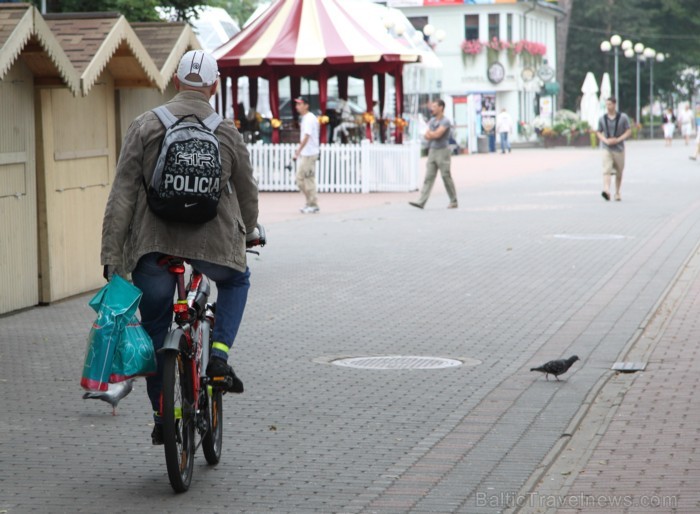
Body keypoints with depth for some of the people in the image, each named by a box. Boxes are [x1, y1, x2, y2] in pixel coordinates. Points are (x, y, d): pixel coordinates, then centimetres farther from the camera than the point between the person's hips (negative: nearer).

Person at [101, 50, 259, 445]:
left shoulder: (145, 126, -1)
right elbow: (247, 192, 13)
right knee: (237, 281, 32)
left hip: (153, 246, 0)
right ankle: (219, 355, 13)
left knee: (155, 333, 15)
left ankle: (161, 418, 18)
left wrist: (111, 256, -1)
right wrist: (249, 231, 34)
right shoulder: (227, 132, 2)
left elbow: (122, 196, -5)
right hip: (214, 245, 0)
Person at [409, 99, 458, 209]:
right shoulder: (432, 120, 13)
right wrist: (434, 135, -12)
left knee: (446, 177, -1)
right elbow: (427, 136, 9)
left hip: (443, 151, -7)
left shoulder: (445, 121, -10)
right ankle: (421, 202, -7)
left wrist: (430, 133, -1)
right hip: (432, 150, 7)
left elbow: (437, 134, -20)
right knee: (428, 177, -1)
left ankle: (453, 202, 11)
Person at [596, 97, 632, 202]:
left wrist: (618, 140, -14)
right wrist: (606, 140, -10)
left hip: (619, 149, 0)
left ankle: (617, 193, 24)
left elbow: (628, 131, 0)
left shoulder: (623, 117, -1)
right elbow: (599, 133, 10)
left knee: (619, 173, 9)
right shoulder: (602, 119, 4)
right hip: (606, 149, 0)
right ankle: (606, 190, -34)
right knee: (606, 170, -19)